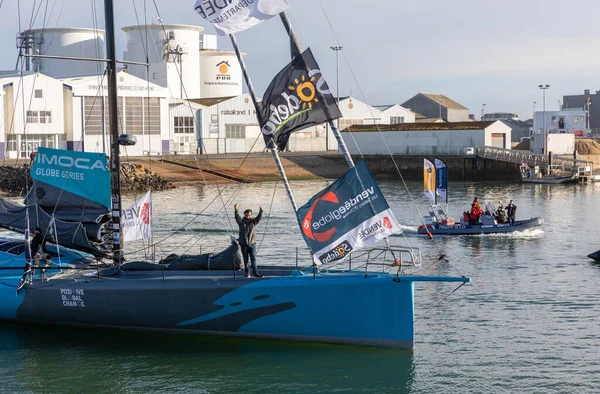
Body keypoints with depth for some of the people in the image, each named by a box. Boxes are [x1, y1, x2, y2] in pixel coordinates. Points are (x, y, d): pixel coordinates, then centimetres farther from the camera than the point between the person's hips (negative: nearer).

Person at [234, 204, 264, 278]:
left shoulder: (253, 221, 4)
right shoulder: (241, 221, 1)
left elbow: (258, 218, -13)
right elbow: (237, 218, -17)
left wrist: (260, 212, -34)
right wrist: (236, 211, -37)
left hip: (252, 244, 0)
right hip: (243, 244, 0)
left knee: (253, 259, -1)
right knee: (246, 260, 5)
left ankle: (255, 272, 3)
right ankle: (247, 273, 10)